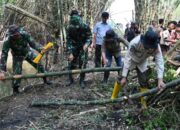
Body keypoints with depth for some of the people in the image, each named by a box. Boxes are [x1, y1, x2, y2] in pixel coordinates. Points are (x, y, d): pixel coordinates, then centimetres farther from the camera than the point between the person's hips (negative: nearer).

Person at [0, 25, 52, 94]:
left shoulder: (24, 34, -30)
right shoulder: (7, 41, -34)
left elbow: (32, 43, -18)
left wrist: (40, 49, -38)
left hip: (27, 52, 2)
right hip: (17, 56, -2)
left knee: (39, 64, -1)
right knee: (17, 73, -7)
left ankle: (45, 79, 19)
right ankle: (15, 89, 14)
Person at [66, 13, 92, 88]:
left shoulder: (86, 27, -25)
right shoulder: (69, 29, -21)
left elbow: (89, 38, -17)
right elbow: (68, 41, -18)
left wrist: (86, 44, -41)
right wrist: (70, 53, -24)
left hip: (83, 48, -1)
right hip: (74, 48, 1)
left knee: (83, 64, -6)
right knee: (71, 63, 1)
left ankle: (82, 81, 6)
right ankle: (70, 79, 17)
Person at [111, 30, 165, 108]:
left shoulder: (156, 48, -35)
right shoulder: (134, 43, -42)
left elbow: (160, 62, -37)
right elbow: (128, 58, -37)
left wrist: (160, 80, -51)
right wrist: (124, 77, -36)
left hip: (142, 63, 2)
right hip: (131, 60, -2)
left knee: (144, 83, -1)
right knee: (121, 79, -1)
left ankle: (144, 104, 14)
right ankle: (113, 98, 19)